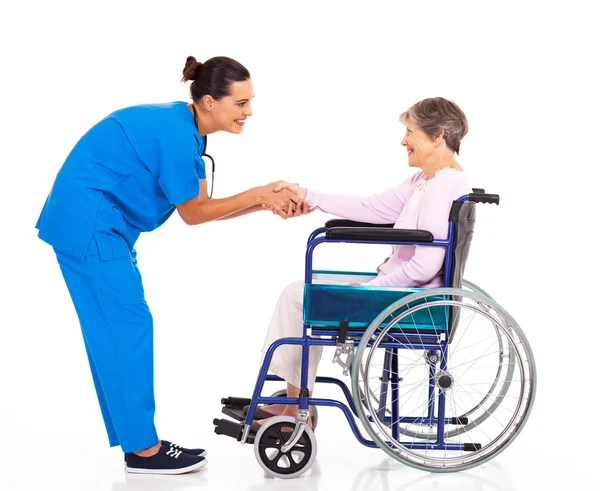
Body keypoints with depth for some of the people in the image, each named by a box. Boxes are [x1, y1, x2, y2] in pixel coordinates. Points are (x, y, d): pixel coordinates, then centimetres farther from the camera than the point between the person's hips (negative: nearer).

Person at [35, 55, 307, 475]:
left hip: (92, 225, 10)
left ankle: (137, 440, 15)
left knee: (116, 330, 10)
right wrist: (258, 195, -11)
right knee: (128, 326, -7)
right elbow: (194, 214, -13)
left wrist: (268, 200, -2)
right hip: (89, 225, -10)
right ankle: (143, 449, 0)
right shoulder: (175, 134, -22)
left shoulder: (185, 128, 8)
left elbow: (201, 205, 7)